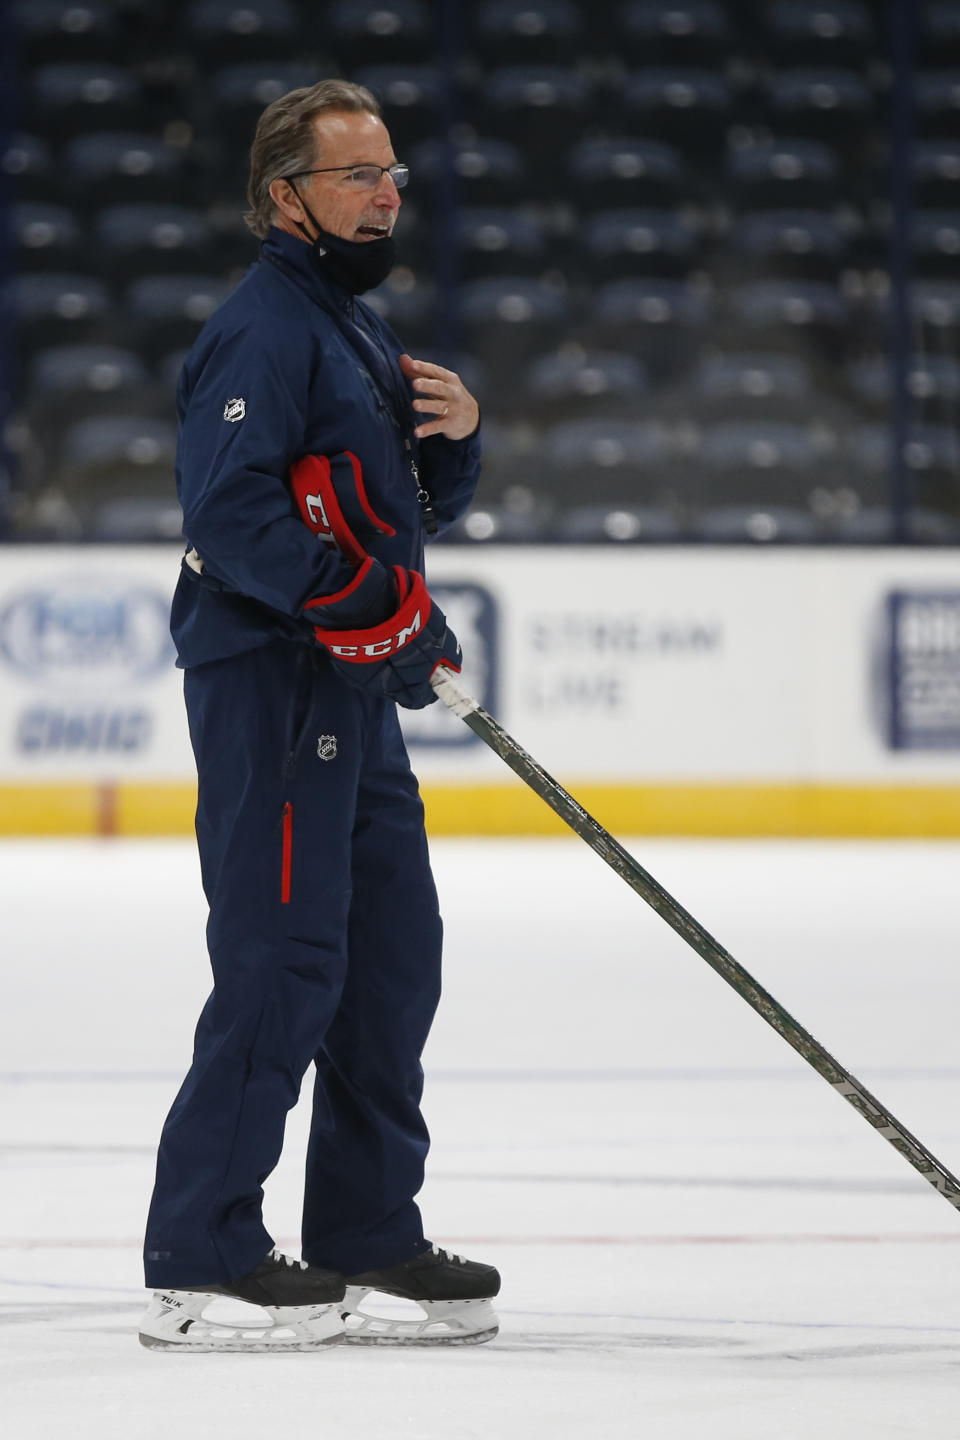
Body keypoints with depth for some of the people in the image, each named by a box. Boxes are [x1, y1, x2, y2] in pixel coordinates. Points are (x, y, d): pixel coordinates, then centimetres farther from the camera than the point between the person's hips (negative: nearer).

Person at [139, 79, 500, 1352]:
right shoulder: (264, 327, -12)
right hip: (272, 685, -10)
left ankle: (367, 1232, 21)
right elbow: (228, 507, -23)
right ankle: (198, 1262, -9)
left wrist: (456, 435, 3)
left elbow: (419, 508, 23)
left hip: (353, 695, 10)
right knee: (285, 963, -12)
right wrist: (360, 602, -24)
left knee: (394, 953, 12)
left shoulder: (359, 329, 20)